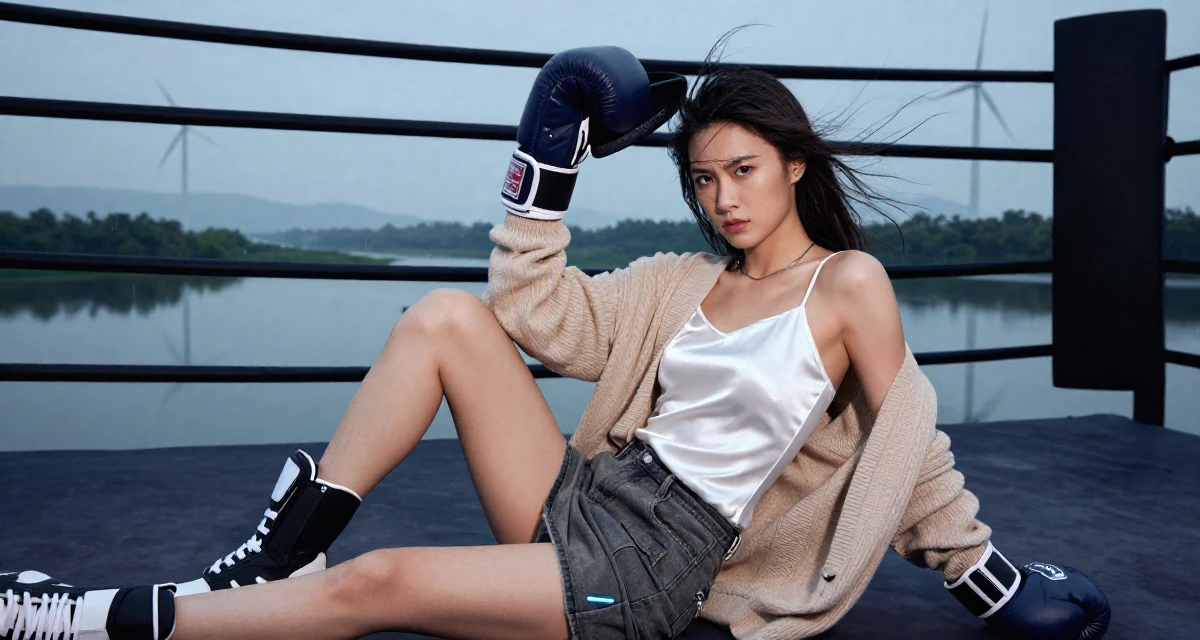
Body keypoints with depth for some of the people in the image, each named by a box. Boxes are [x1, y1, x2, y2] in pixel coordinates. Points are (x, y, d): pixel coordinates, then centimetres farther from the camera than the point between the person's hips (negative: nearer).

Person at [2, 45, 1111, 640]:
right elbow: (542, 315, 4)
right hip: (581, 494, 6)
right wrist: (548, 155, 1)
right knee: (450, 316, -12)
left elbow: (909, 444, 2)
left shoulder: (850, 285, -4)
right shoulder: (685, 282, 11)